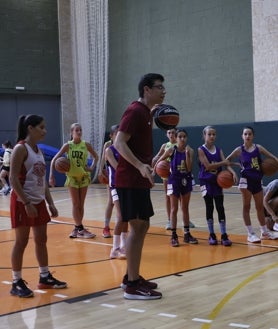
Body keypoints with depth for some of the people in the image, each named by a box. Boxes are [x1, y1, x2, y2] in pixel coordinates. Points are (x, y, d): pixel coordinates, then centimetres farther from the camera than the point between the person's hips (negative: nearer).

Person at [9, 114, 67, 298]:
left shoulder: (39, 150, 13)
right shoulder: (21, 148, -12)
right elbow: (13, 179, -18)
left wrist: (50, 203, 11)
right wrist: (26, 203, -22)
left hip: (39, 201, 8)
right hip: (23, 202, -8)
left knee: (41, 240, 12)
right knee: (22, 242, -2)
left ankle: (45, 278, 23)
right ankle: (17, 283, 6)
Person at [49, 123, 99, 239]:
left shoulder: (86, 145, -3)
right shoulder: (68, 145, -7)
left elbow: (95, 156, 12)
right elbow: (54, 160, -8)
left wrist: (92, 167, -6)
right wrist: (51, 175, -17)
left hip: (84, 176, 2)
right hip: (72, 177, -2)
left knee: (81, 205, 7)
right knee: (76, 204, -1)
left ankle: (77, 228, 17)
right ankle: (80, 229, 2)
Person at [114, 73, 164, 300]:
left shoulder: (145, 112, 16)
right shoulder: (136, 111, -14)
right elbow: (119, 143, -23)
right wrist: (140, 166, -32)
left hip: (139, 180, 10)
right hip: (130, 180, -10)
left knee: (142, 226, 13)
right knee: (137, 227, -8)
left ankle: (132, 277, 22)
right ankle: (133, 285, -3)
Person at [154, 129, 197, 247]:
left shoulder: (190, 151, -3)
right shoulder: (171, 150, -8)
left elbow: (189, 168, -13)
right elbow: (159, 161, 4)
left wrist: (187, 153, -18)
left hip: (186, 180, 2)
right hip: (174, 180, -2)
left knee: (185, 208, 12)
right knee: (174, 209, 1)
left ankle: (187, 234, 19)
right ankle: (174, 235, 6)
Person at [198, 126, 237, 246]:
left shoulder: (219, 150, 6)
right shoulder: (201, 150, -7)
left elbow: (226, 163, -6)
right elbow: (208, 166, -16)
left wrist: (233, 172, -25)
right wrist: (223, 163, -14)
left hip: (218, 181, 3)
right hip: (206, 182, -3)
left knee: (220, 207, 0)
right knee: (209, 208, 2)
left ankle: (224, 235, 3)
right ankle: (212, 235, 12)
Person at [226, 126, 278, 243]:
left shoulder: (258, 147, 3)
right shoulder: (239, 150, -5)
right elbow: (226, 160, 2)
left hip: (257, 180, 4)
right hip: (246, 180, -4)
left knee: (260, 207, 13)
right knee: (246, 207, 2)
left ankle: (264, 232, 25)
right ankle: (250, 234, 7)